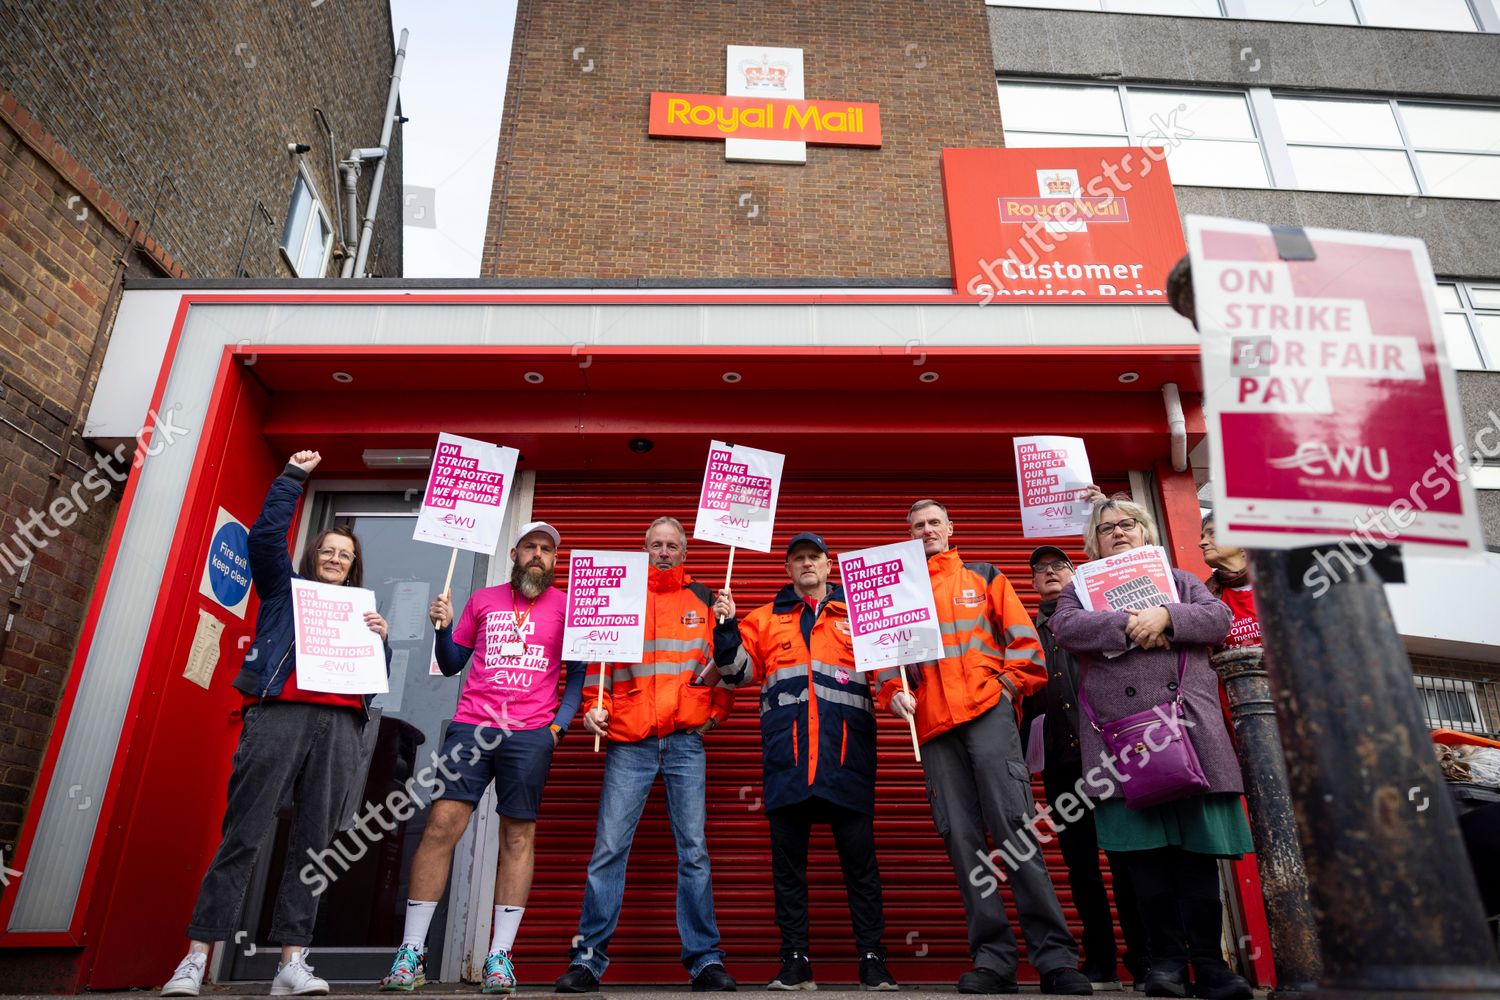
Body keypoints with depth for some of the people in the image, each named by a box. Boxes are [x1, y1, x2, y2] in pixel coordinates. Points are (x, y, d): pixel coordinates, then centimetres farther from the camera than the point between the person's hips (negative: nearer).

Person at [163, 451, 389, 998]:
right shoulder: (284, 588, 17)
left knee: (314, 843, -1)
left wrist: (381, 639, 1)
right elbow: (266, 536, 0)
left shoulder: (359, 609, 24)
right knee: (243, 835, -6)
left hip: (339, 727, 3)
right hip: (279, 714, -3)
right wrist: (293, 476, 2)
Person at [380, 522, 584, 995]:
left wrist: (559, 725, -3)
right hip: (470, 727, 2)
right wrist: (442, 628, 0)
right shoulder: (483, 600, 15)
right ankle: (411, 954, 5)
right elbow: (451, 664, 17)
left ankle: (500, 957, 9)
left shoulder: (566, 606, 8)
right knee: (441, 826, -5)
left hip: (530, 734, -1)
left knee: (518, 837, 0)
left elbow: (579, 673, 7)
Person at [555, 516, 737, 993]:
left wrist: (716, 710, 6)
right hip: (629, 743, 0)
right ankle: (588, 957, 10)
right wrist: (593, 707, 0)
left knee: (693, 850, 1)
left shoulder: (702, 599, 13)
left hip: (686, 741, 0)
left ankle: (705, 959, 9)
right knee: (609, 847, -1)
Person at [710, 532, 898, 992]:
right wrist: (726, 627, -2)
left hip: (846, 750, -1)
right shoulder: (765, 618, 18)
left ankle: (873, 960, 13)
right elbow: (738, 671, 10)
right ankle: (795, 961, 15)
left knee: (859, 855, 2)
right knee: (787, 858, 5)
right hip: (786, 750, 1)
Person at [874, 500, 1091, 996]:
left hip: (987, 713, -2)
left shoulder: (983, 577, 15)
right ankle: (992, 957, 6)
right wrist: (893, 692, -2)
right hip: (934, 725, 3)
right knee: (961, 838, -1)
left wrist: (1010, 685, -1)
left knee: (1013, 825, -10)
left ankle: (1055, 956, -5)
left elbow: (1022, 637, 10)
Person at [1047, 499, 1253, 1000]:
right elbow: (1065, 626, -3)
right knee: (1145, 847, -3)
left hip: (1190, 727, 1)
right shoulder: (1080, 586, 17)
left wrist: (1166, 617, -12)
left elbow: (1219, 617, 5)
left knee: (1198, 845, -1)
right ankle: (1166, 959, 6)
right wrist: (1129, 626, -13)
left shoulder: (1179, 579, 22)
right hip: (1123, 733, -1)